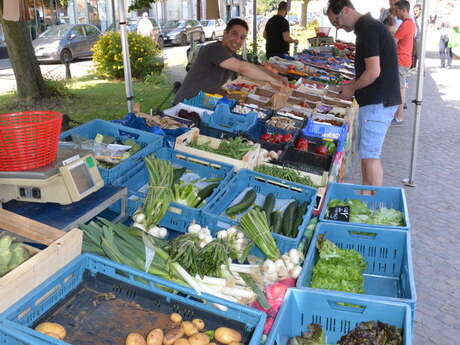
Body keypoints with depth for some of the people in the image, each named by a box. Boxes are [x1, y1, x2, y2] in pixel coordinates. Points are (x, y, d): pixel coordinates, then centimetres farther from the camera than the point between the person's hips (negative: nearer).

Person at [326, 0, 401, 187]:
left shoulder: (368, 29, -16)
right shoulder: (368, 26, 16)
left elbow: (373, 72, -22)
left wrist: (352, 88, -8)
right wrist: (353, 84, 15)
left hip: (378, 102, -10)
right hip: (375, 100, 10)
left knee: (370, 156, -7)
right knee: (366, 153, 15)